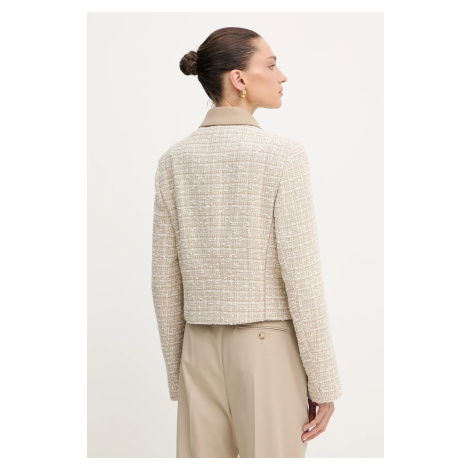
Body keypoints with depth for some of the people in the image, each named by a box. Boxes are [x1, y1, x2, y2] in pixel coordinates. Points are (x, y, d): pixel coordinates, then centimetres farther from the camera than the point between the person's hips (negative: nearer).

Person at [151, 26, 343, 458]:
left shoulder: (174, 161, 2)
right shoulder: (282, 154, -13)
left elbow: (166, 279, 4)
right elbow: (301, 276, -15)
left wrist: (178, 375, 14)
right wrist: (324, 383, -7)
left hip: (203, 355, 5)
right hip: (270, 354, -4)